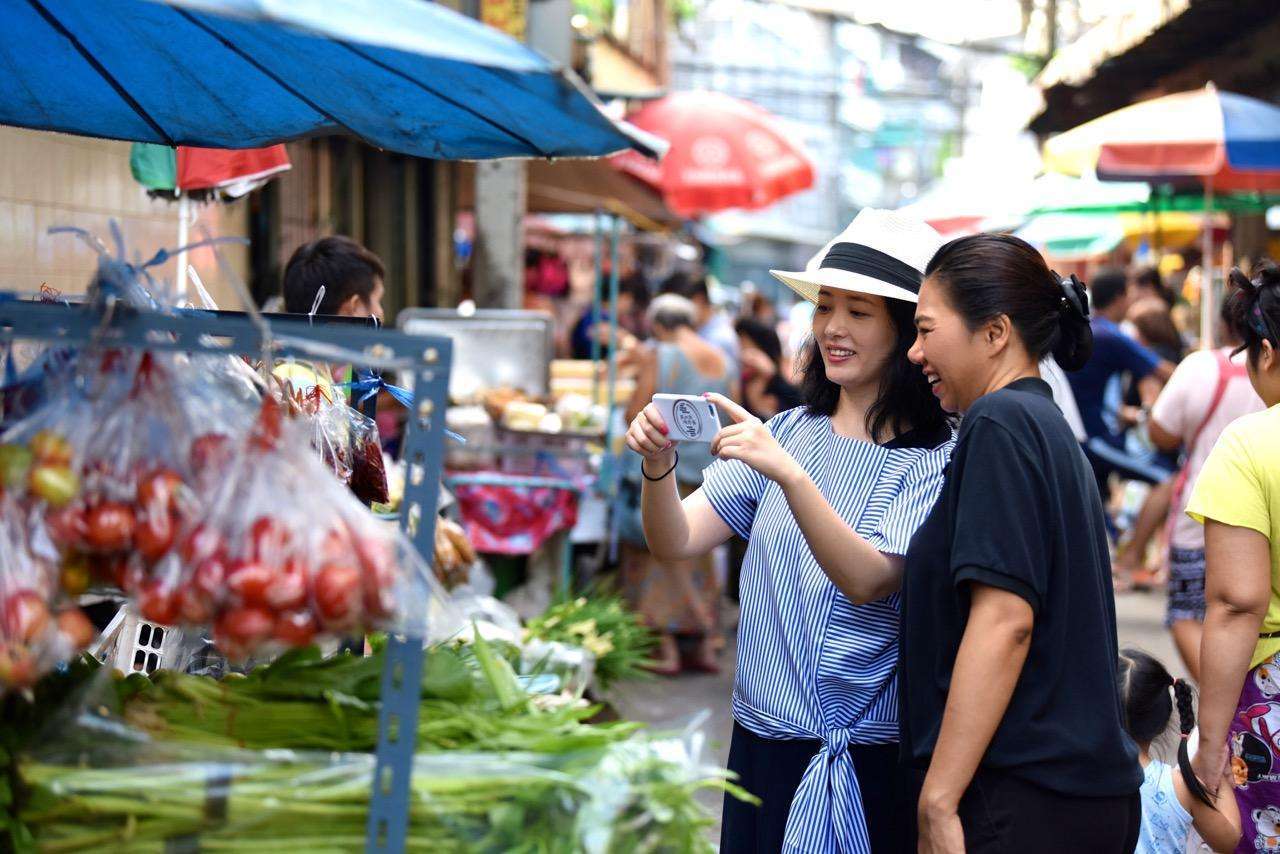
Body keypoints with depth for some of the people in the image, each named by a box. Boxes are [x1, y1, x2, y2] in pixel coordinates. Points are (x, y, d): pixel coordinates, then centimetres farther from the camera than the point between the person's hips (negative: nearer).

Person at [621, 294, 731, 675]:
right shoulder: (722, 360, 8)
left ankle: (667, 648, 1)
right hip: (711, 466, 6)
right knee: (699, 555, 15)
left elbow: (635, 414, -12)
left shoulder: (658, 356, -10)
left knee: (661, 554, 3)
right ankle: (707, 646, 14)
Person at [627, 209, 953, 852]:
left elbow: (868, 581, -21)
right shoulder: (789, 432, 7)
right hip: (766, 745, 4)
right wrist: (658, 467, -18)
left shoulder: (937, 460, -8)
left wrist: (789, 473, -32)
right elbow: (676, 542, 2)